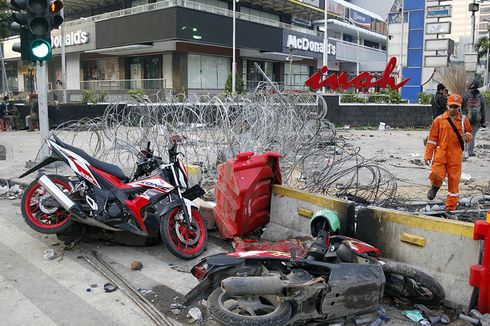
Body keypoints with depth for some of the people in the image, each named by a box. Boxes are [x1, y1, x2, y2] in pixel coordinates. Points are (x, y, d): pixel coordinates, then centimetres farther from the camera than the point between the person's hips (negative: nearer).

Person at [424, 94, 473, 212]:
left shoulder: (463, 120, 7)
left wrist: (467, 136, -7)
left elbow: (469, 134, 20)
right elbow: (432, 139, 4)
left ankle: (451, 205, 16)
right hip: (440, 153, -1)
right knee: (437, 175, -17)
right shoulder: (439, 120, 2)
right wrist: (428, 155, 1)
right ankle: (435, 187, 20)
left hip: (456, 155, 1)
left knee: (454, 180, 4)